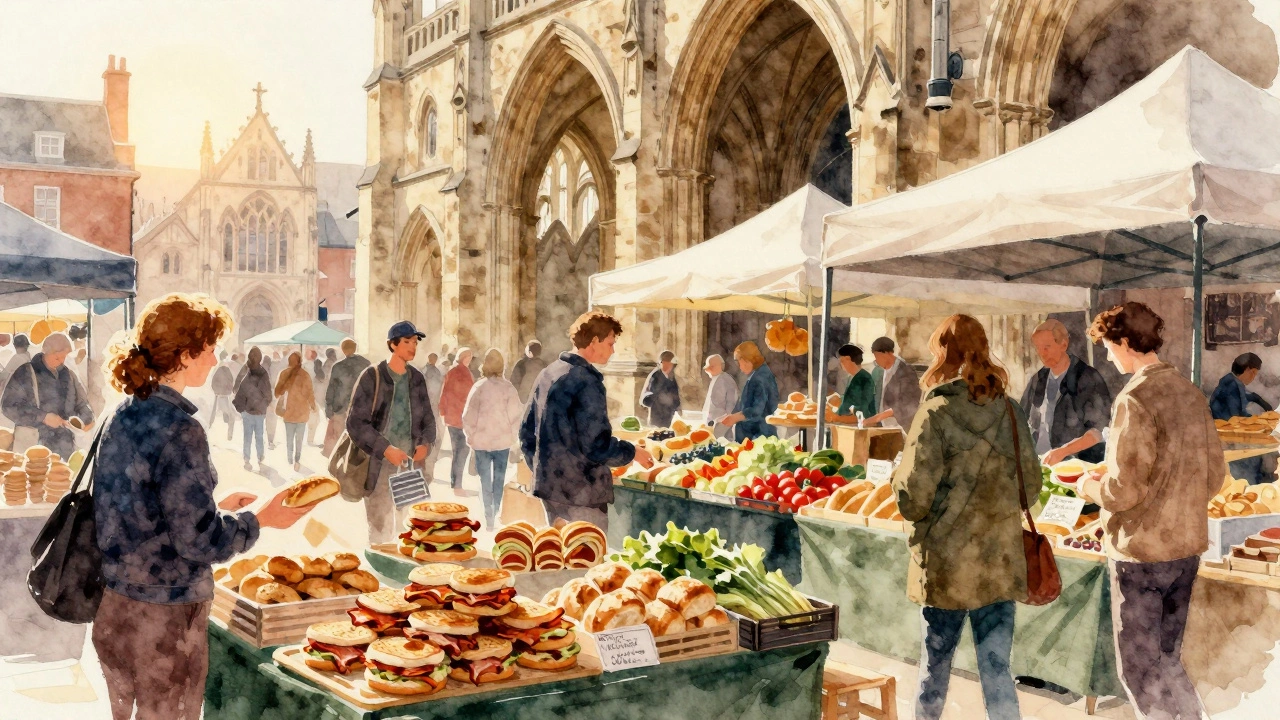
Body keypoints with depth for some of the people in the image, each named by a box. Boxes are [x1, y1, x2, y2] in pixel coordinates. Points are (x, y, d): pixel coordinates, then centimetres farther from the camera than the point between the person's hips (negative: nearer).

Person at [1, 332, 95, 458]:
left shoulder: (68, 374, 13)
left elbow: (81, 402, 19)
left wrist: (87, 418, -4)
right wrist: (43, 417, -17)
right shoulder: (26, 373, -4)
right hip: (33, 446, -5)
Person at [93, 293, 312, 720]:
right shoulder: (179, 428, -22)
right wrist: (261, 518, -7)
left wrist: (217, 505, 14)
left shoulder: (124, 415, 4)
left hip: (112, 605, 8)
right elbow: (200, 542, -21)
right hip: (164, 619, -8)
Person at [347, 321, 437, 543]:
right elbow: (356, 422, -8)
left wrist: (425, 443, -2)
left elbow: (428, 419, 18)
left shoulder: (417, 379, 11)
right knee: (380, 529, -3)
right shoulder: (372, 376, -4)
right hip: (378, 465, -4)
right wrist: (385, 449, -16)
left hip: (410, 464, 4)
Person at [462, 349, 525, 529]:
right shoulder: (508, 387, -9)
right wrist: (511, 432, 6)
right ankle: (497, 513, 18)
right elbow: (516, 414, -9)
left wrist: (471, 434, 8)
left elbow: (469, 416, -6)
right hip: (503, 440, 0)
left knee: (485, 480, 8)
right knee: (500, 478, 14)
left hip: (482, 440, 0)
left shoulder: (478, 387, -9)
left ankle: (488, 518, 5)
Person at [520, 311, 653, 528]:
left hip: (548, 486, 9)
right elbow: (598, 446, -22)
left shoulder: (547, 374, 9)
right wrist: (633, 453, -5)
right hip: (581, 493, -9)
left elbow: (527, 432, 15)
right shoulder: (587, 381, -18)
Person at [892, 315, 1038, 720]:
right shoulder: (1010, 411, 1)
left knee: (936, 662, 15)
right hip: (1001, 562, 3)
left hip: (947, 564, -3)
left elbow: (914, 499, -15)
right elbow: (1031, 485, 9)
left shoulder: (936, 414, -12)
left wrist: (900, 477, 5)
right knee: (997, 670, 7)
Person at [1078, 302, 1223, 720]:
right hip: (1187, 547, 8)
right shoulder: (1192, 393, 5)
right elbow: (1215, 476, 12)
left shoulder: (1135, 399, -18)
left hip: (1141, 552, -7)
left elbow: (1123, 491, -21)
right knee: (1167, 661, 19)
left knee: (1139, 671, 5)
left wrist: (1092, 487, -1)